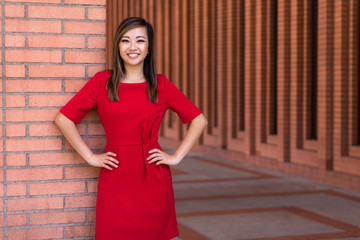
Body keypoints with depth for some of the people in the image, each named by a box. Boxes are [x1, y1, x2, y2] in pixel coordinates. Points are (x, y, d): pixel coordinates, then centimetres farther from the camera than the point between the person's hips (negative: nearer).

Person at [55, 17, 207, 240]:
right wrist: (90, 157, -1)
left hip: (154, 179, 1)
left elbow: (199, 120, 8)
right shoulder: (102, 82, 2)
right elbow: (63, 119, 3)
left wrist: (176, 157, 1)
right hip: (115, 178, -1)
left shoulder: (161, 85, 4)